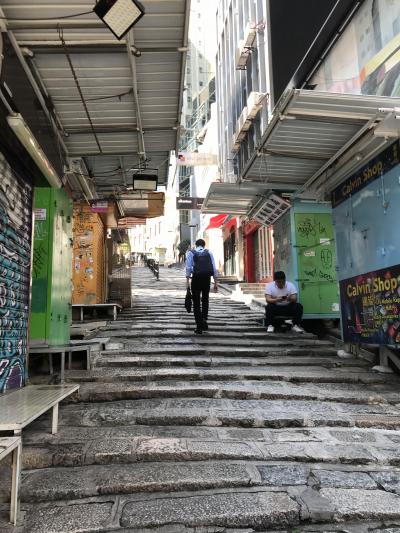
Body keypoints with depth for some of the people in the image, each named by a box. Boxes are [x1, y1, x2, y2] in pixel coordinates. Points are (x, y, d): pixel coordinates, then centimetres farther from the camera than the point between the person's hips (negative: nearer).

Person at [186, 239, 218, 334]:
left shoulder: (191, 253, 6)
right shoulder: (209, 253, 10)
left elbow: (188, 268, -4)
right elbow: (214, 269, 4)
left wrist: (187, 281, -4)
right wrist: (216, 283, 7)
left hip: (196, 279, -1)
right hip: (207, 279, 2)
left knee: (196, 302, 6)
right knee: (205, 300, 22)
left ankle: (199, 327, 4)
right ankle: (204, 320, 10)